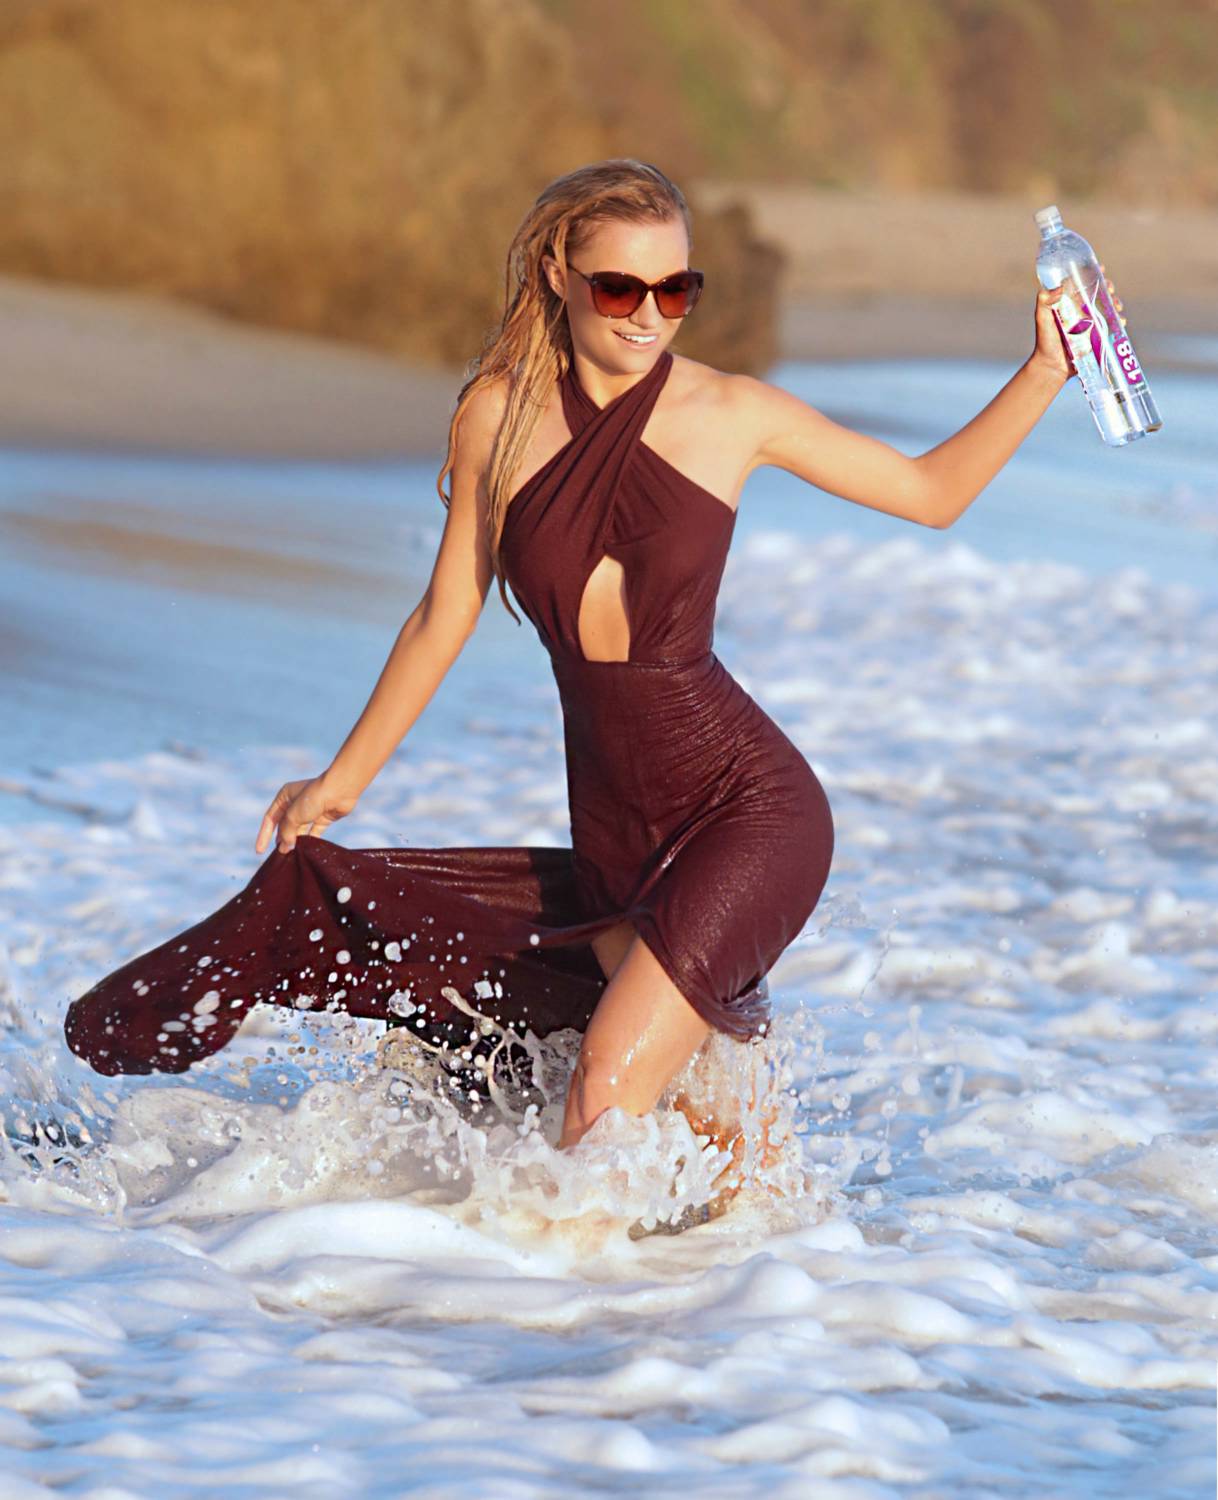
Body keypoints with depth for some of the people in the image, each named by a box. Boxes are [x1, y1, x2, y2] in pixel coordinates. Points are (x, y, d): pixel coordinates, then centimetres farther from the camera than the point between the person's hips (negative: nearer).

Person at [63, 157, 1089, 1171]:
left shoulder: (733, 413, 0)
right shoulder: (499, 415, 3)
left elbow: (932, 493, 13)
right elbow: (445, 617, 15)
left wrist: (1045, 373, 1)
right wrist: (344, 780, 21)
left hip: (746, 809, -3)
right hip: (618, 845, 3)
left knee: (608, 1089, -19)